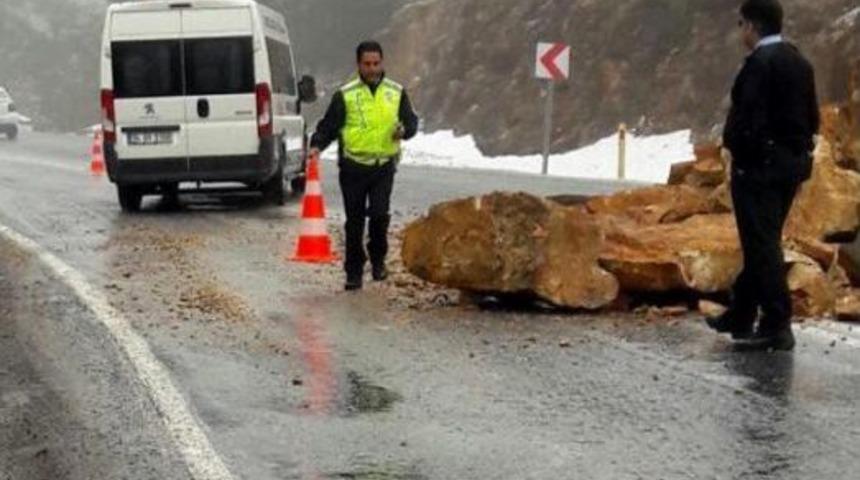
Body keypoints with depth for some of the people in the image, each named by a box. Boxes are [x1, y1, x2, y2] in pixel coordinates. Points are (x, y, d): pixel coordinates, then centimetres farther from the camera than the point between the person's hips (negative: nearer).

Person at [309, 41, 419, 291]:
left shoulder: (396, 92, 8)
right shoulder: (345, 95, 0)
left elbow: (411, 121, 13)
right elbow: (328, 126, 2)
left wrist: (404, 130, -9)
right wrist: (317, 145, -16)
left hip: (384, 166, 1)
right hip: (353, 166, 0)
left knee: (379, 214, -12)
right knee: (354, 221, 5)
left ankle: (378, 260, 11)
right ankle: (354, 271, 15)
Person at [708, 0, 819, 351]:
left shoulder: (760, 62, -16)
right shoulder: (800, 62, 11)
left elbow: (749, 118, -22)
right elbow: (811, 117, 13)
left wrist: (738, 152, -11)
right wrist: (800, 154, 16)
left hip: (760, 164, -9)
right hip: (793, 164, 9)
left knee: (762, 244, -5)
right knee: (764, 242, 16)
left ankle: (776, 326, -5)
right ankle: (741, 315, 27)